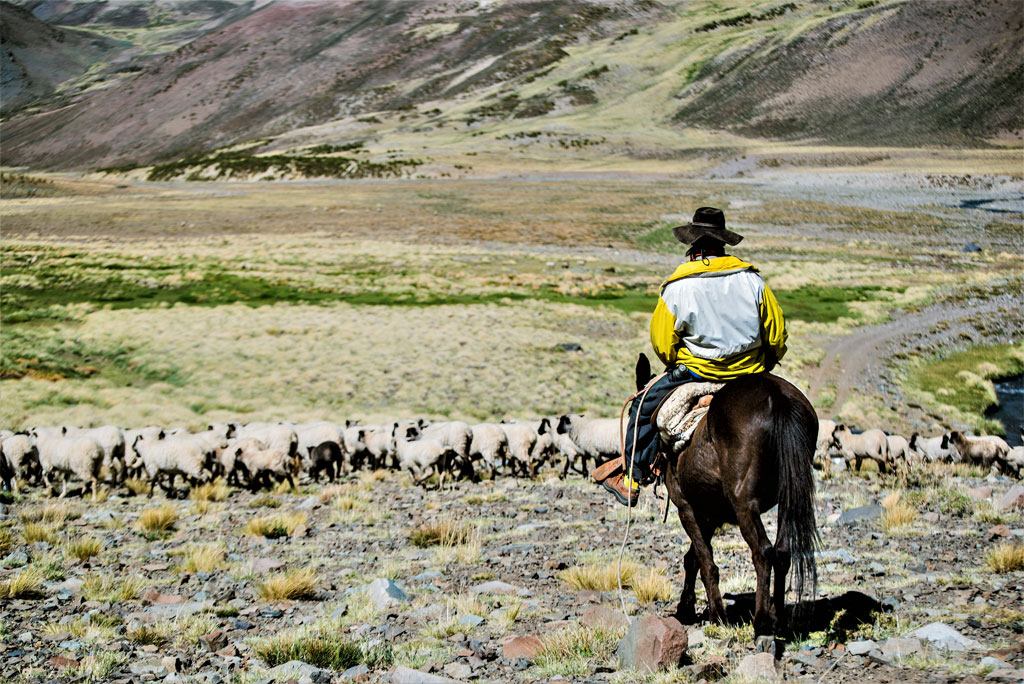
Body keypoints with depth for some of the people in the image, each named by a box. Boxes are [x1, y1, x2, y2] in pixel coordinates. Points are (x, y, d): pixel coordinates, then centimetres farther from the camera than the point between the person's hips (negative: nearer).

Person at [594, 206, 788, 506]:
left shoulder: (676, 288, -10)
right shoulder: (751, 279, -2)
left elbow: (662, 344, -3)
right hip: (750, 372, 3)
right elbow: (776, 334, 3)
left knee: (644, 407, 16)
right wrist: (762, 367, 20)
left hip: (698, 372, -3)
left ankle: (632, 477, 21)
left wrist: (676, 367, 18)